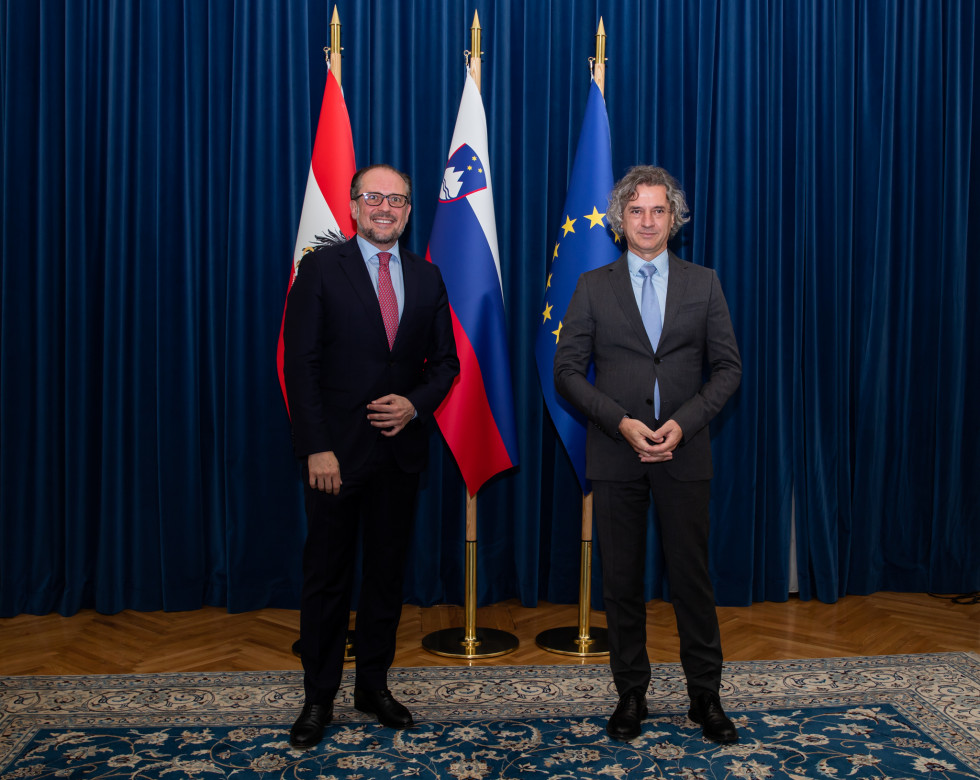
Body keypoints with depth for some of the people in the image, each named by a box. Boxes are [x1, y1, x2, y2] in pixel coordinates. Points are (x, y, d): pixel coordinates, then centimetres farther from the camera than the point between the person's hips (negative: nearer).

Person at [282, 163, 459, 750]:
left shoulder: (427, 277, 9)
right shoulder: (321, 269, -2)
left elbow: (445, 360, 12)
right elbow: (300, 364, -7)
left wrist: (416, 404, -8)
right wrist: (316, 447, -15)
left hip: (402, 448, 4)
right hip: (336, 450, -3)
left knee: (388, 572, 12)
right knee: (327, 576, 5)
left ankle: (374, 685, 27)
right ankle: (320, 697, 19)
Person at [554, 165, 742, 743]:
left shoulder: (703, 283, 7)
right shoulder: (594, 287, 5)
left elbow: (728, 368, 4)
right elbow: (568, 371, 1)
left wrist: (684, 423, -10)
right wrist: (621, 423, -12)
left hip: (684, 454, 0)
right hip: (616, 453, 0)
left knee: (693, 578, 5)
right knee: (622, 581, 7)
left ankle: (706, 696, 20)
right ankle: (632, 695, 22)